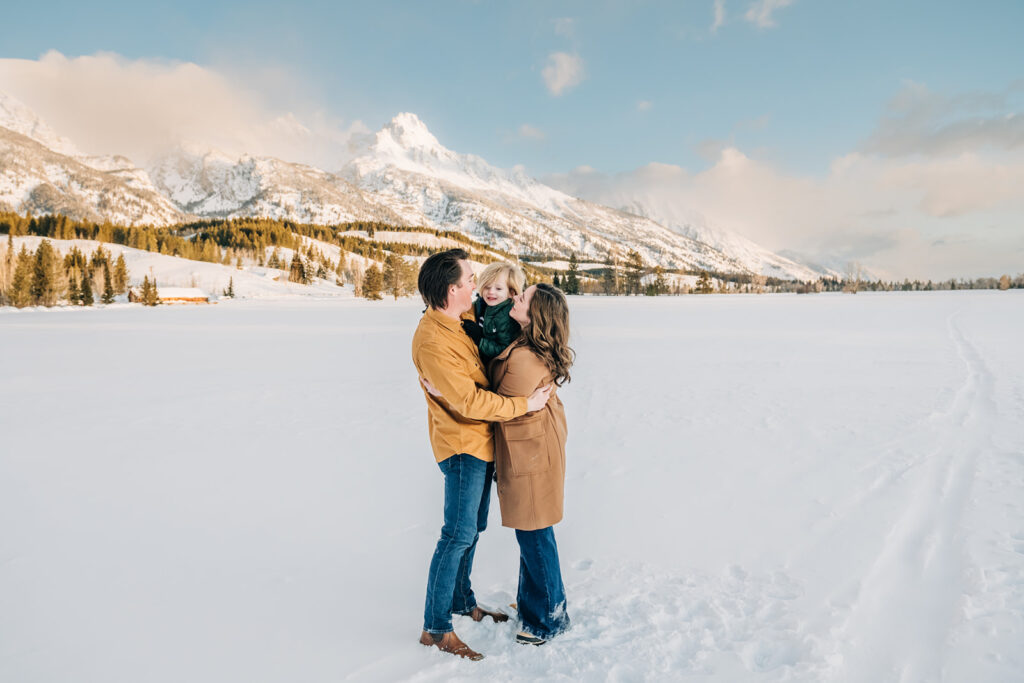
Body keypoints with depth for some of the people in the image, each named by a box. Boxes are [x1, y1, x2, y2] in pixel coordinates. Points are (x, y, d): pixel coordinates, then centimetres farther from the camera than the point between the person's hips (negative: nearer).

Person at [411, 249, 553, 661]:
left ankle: (462, 603, 35)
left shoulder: (463, 318, 4)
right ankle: (435, 628, 8)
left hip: (481, 441, 9)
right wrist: (525, 405, -20)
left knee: (472, 530, 19)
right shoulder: (433, 341, -25)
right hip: (462, 445, -9)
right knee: (459, 535, -5)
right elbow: (468, 401, -26)